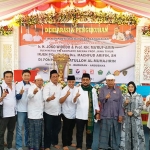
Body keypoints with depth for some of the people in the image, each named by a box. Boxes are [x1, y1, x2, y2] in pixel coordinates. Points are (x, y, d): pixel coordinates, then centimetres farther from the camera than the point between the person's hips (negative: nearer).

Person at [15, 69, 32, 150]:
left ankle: (27, 143, 27)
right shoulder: (18, 84, -4)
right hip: (21, 109, -3)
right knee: (19, 127, 1)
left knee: (28, 127, 14)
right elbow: (17, 97, -11)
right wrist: (20, 93, -31)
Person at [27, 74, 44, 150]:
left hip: (41, 113, 7)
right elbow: (29, 96, -35)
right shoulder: (32, 88, -10)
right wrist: (34, 92, -55)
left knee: (40, 131, 14)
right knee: (33, 131, -2)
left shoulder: (43, 89, 11)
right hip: (34, 114, -6)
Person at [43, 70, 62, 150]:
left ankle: (55, 142, 37)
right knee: (48, 130, 4)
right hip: (49, 112, -6)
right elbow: (45, 97, -29)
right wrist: (50, 98, -48)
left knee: (57, 128, 17)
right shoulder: (47, 86, -12)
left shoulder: (60, 86, 8)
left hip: (58, 112, 6)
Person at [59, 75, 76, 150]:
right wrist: (66, 95, -36)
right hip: (66, 113, -5)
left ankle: (69, 142, 34)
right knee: (65, 129, 6)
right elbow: (60, 101, -22)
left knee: (71, 129, 19)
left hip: (74, 113, 5)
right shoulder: (65, 90, -14)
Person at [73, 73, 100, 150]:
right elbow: (74, 102, -10)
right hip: (80, 115, -1)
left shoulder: (93, 90, 4)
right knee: (79, 132, 9)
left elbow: (95, 102, 10)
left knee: (90, 132, 11)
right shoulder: (77, 89, -3)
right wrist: (76, 97, -31)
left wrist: (97, 113, 6)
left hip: (90, 115, 2)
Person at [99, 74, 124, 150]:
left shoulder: (118, 90, 5)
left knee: (114, 131, 9)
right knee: (104, 131, 1)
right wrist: (105, 98, -30)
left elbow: (120, 103, 5)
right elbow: (100, 99, -8)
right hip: (105, 115, -1)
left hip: (115, 115, 2)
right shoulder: (102, 89, 2)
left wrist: (120, 114, 1)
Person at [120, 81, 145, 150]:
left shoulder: (139, 96, 2)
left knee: (136, 133, -3)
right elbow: (122, 107, 7)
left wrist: (133, 112, -12)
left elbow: (140, 107, -3)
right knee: (126, 132, 3)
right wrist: (125, 103, -13)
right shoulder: (125, 96, 7)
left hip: (136, 118, -2)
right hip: (127, 117, 2)